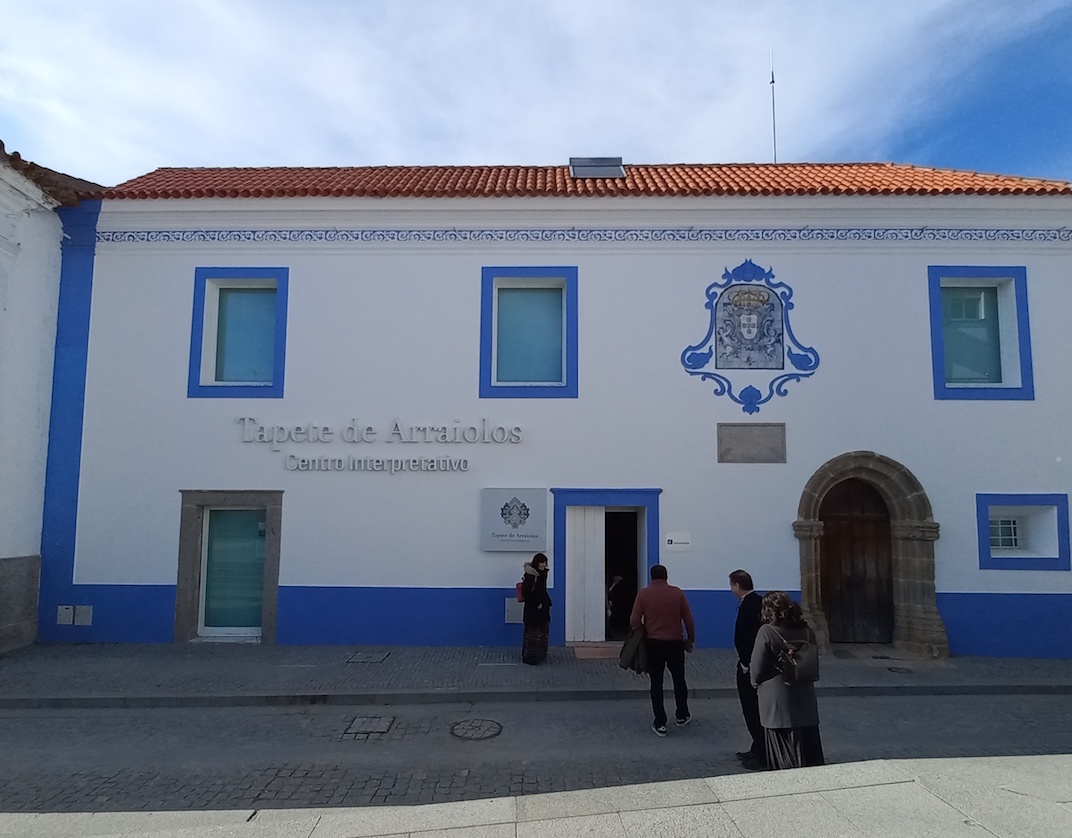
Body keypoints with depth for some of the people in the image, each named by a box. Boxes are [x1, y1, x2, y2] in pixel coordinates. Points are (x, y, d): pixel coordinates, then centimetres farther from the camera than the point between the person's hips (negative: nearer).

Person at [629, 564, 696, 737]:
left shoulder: (643, 594, -7)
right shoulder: (677, 593, -4)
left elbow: (634, 622, -9)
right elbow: (689, 620, 0)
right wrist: (690, 639, 13)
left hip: (653, 643, -1)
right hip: (675, 643, 1)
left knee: (656, 683, 8)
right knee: (679, 679, 20)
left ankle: (660, 724, 9)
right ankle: (682, 716, 33)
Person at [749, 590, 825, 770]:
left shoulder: (767, 631, -16)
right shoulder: (806, 630, 1)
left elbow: (757, 667, -12)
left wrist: (756, 683, 7)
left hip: (777, 701, -5)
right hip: (804, 698, 5)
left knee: (782, 753, 6)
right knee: (807, 747, 14)